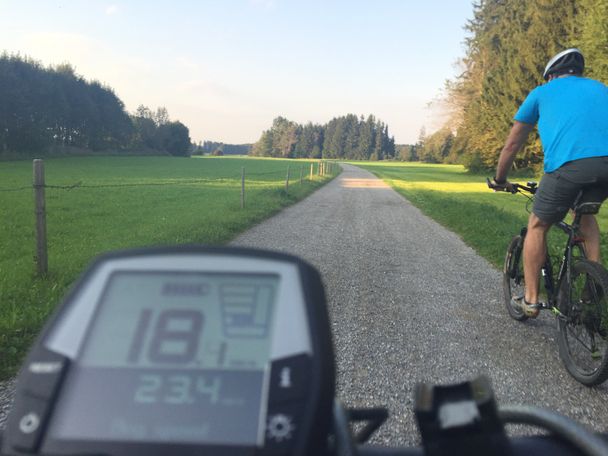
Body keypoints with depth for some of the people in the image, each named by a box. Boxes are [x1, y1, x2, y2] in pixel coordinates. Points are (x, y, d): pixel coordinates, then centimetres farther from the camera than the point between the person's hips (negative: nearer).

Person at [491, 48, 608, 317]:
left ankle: (531, 300, 19)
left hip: (567, 164, -4)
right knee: (585, 214, 33)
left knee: (537, 227, 17)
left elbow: (512, 145, 23)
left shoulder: (542, 92, 23)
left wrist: (500, 180, 36)